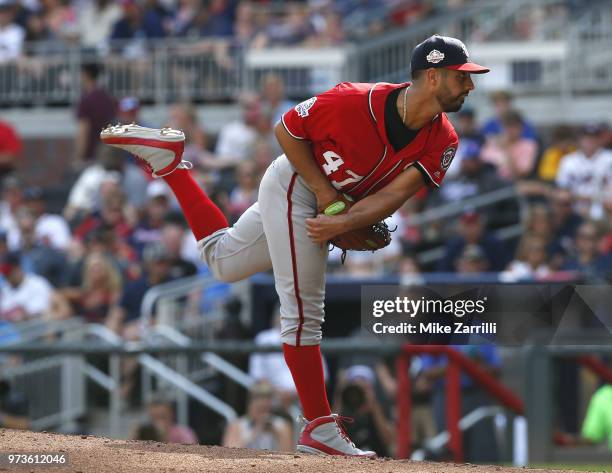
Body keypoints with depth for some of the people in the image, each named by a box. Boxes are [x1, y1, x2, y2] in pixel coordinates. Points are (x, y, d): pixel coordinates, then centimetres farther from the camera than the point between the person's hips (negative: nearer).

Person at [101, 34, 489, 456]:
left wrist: (343, 224, -34)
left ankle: (168, 159, 27)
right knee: (303, 312, -8)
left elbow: (396, 193, -20)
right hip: (296, 186, -7)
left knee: (223, 262, 20)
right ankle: (319, 428, -3)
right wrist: (324, 191, -22)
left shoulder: (443, 142, -15)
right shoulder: (357, 103, -30)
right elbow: (286, 129, -17)